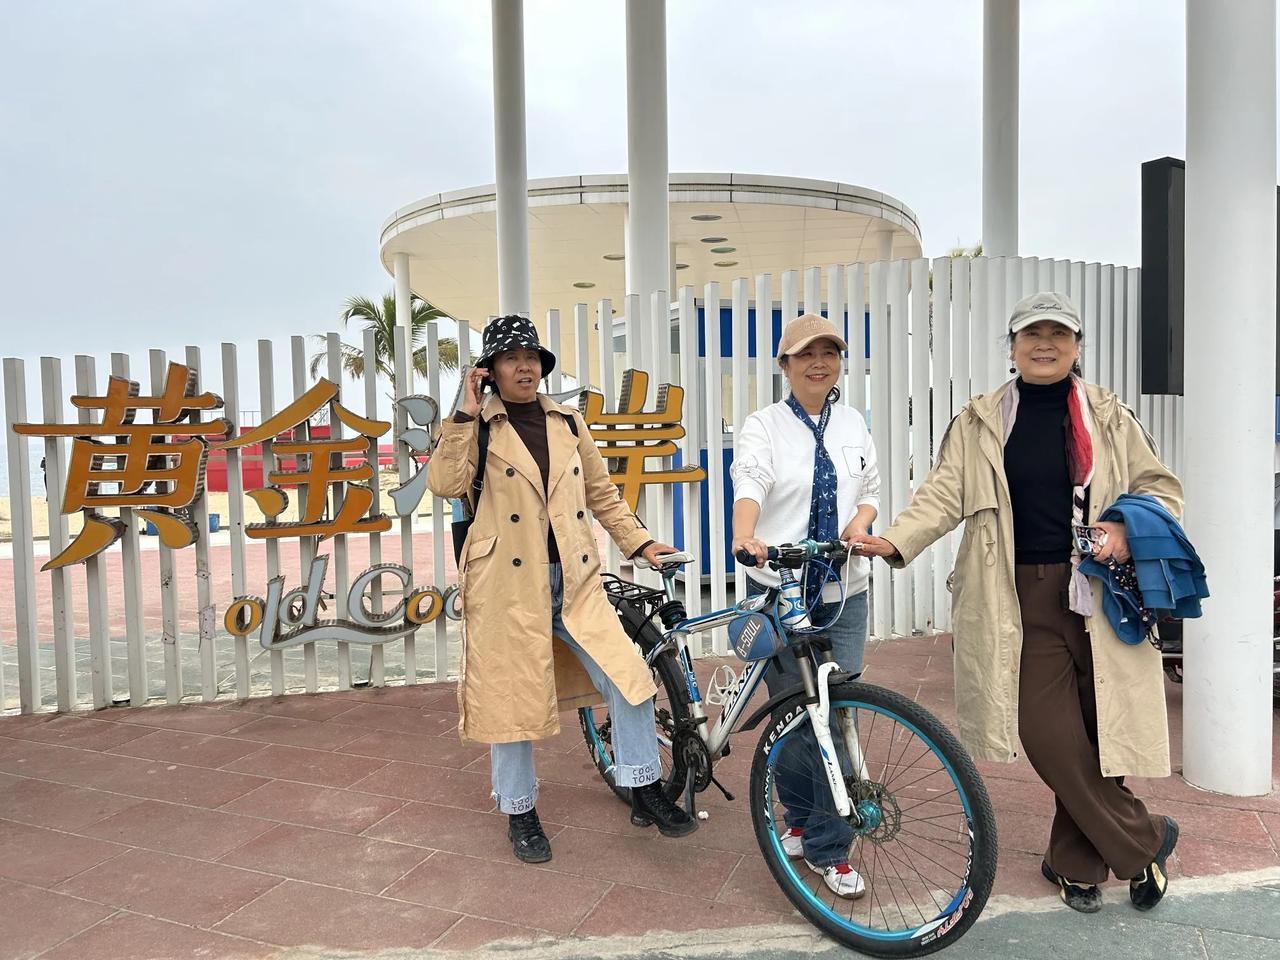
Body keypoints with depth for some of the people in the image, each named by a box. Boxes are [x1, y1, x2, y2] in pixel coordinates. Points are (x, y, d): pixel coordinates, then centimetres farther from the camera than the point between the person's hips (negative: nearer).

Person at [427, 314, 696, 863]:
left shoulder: (568, 424, 12)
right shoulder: (478, 427, 0)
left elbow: (601, 493, 16)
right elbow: (445, 484, -16)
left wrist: (638, 542, 7)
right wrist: (466, 414, -17)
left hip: (574, 580, 4)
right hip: (508, 582, -3)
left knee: (628, 677, -4)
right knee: (512, 697, 6)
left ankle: (645, 792, 15)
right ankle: (520, 814, 27)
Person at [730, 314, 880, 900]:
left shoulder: (854, 425, 11)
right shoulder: (764, 426, -3)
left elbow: (870, 493, 18)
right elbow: (749, 485, -21)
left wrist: (861, 521, -5)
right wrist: (745, 538, -41)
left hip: (845, 593, 3)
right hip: (779, 593, -3)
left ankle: (828, 849, 13)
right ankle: (800, 817, 31)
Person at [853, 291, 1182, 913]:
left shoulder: (1109, 417, 10)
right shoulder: (979, 422, 8)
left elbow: (1162, 489, 15)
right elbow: (945, 494, -1)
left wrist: (1127, 531, -6)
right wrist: (896, 541, -18)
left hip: (1099, 593, 1)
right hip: (1022, 599, 0)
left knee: (1097, 729, 3)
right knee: (1050, 736, -6)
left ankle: (1074, 861, 26)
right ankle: (1144, 841, 18)